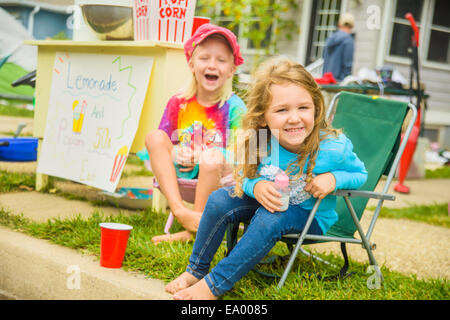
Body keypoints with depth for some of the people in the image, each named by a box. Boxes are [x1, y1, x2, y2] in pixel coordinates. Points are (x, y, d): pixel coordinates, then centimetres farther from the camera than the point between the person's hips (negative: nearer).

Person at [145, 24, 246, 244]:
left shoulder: (234, 107, -2)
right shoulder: (178, 103, 7)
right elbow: (162, 146, 12)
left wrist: (204, 156, -20)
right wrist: (176, 154, -10)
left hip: (219, 177, -3)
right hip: (179, 173, 3)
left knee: (213, 159, -36)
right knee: (155, 136, -19)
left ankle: (192, 231, -20)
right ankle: (180, 211, -33)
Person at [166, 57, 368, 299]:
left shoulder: (334, 147, -26)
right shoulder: (259, 144, -19)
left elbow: (360, 173, -7)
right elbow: (242, 177, -2)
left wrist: (334, 179, -28)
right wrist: (256, 186, -26)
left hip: (311, 217, -3)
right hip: (268, 202, 4)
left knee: (269, 218, -34)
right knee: (220, 199, -17)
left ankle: (214, 285, -25)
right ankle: (195, 271, -1)